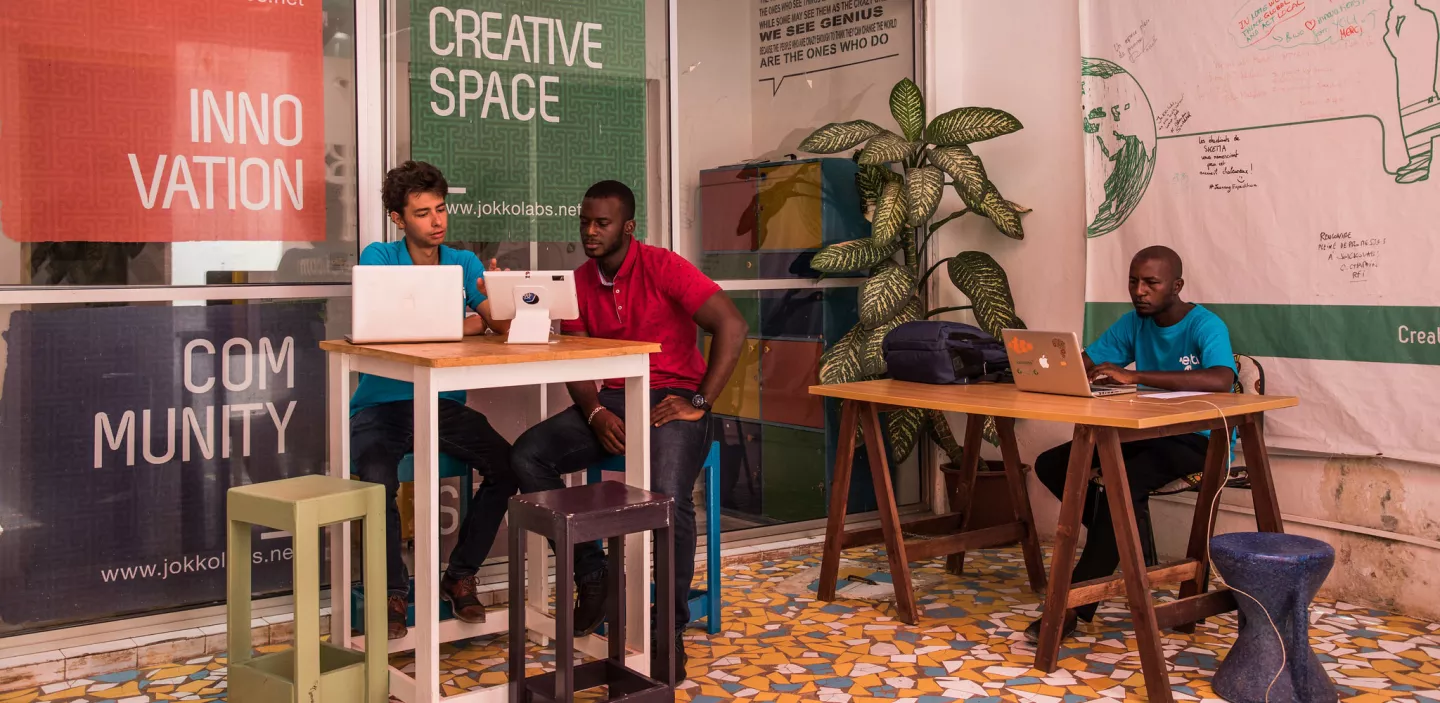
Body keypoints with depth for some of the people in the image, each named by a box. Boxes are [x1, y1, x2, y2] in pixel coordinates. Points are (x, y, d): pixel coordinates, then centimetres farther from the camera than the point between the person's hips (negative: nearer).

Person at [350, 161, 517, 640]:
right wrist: (464, 324, -13)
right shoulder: (378, 258, 0)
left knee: (507, 464, -20)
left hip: (443, 403, 3)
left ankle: (460, 576, 1)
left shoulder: (464, 263, 9)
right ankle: (393, 591, -5)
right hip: (382, 404, -3)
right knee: (378, 480, -30)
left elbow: (501, 325, -6)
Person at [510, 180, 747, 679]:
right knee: (527, 456, -16)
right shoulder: (579, 283, 8)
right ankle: (590, 574, -2)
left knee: (668, 495, -33)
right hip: (612, 400, 6)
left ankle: (671, 630, -14)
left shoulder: (662, 267, -9)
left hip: (671, 399, -5)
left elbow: (732, 327, -17)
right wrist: (595, 414, -13)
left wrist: (699, 402, -18)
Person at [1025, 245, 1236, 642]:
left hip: (1199, 439, -7)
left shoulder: (1205, 326, -16)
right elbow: (1083, 364, 4)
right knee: (1050, 465, -6)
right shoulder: (1135, 322, 5)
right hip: (1148, 431, 8)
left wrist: (1133, 376, -40)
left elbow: (1221, 380, -36)